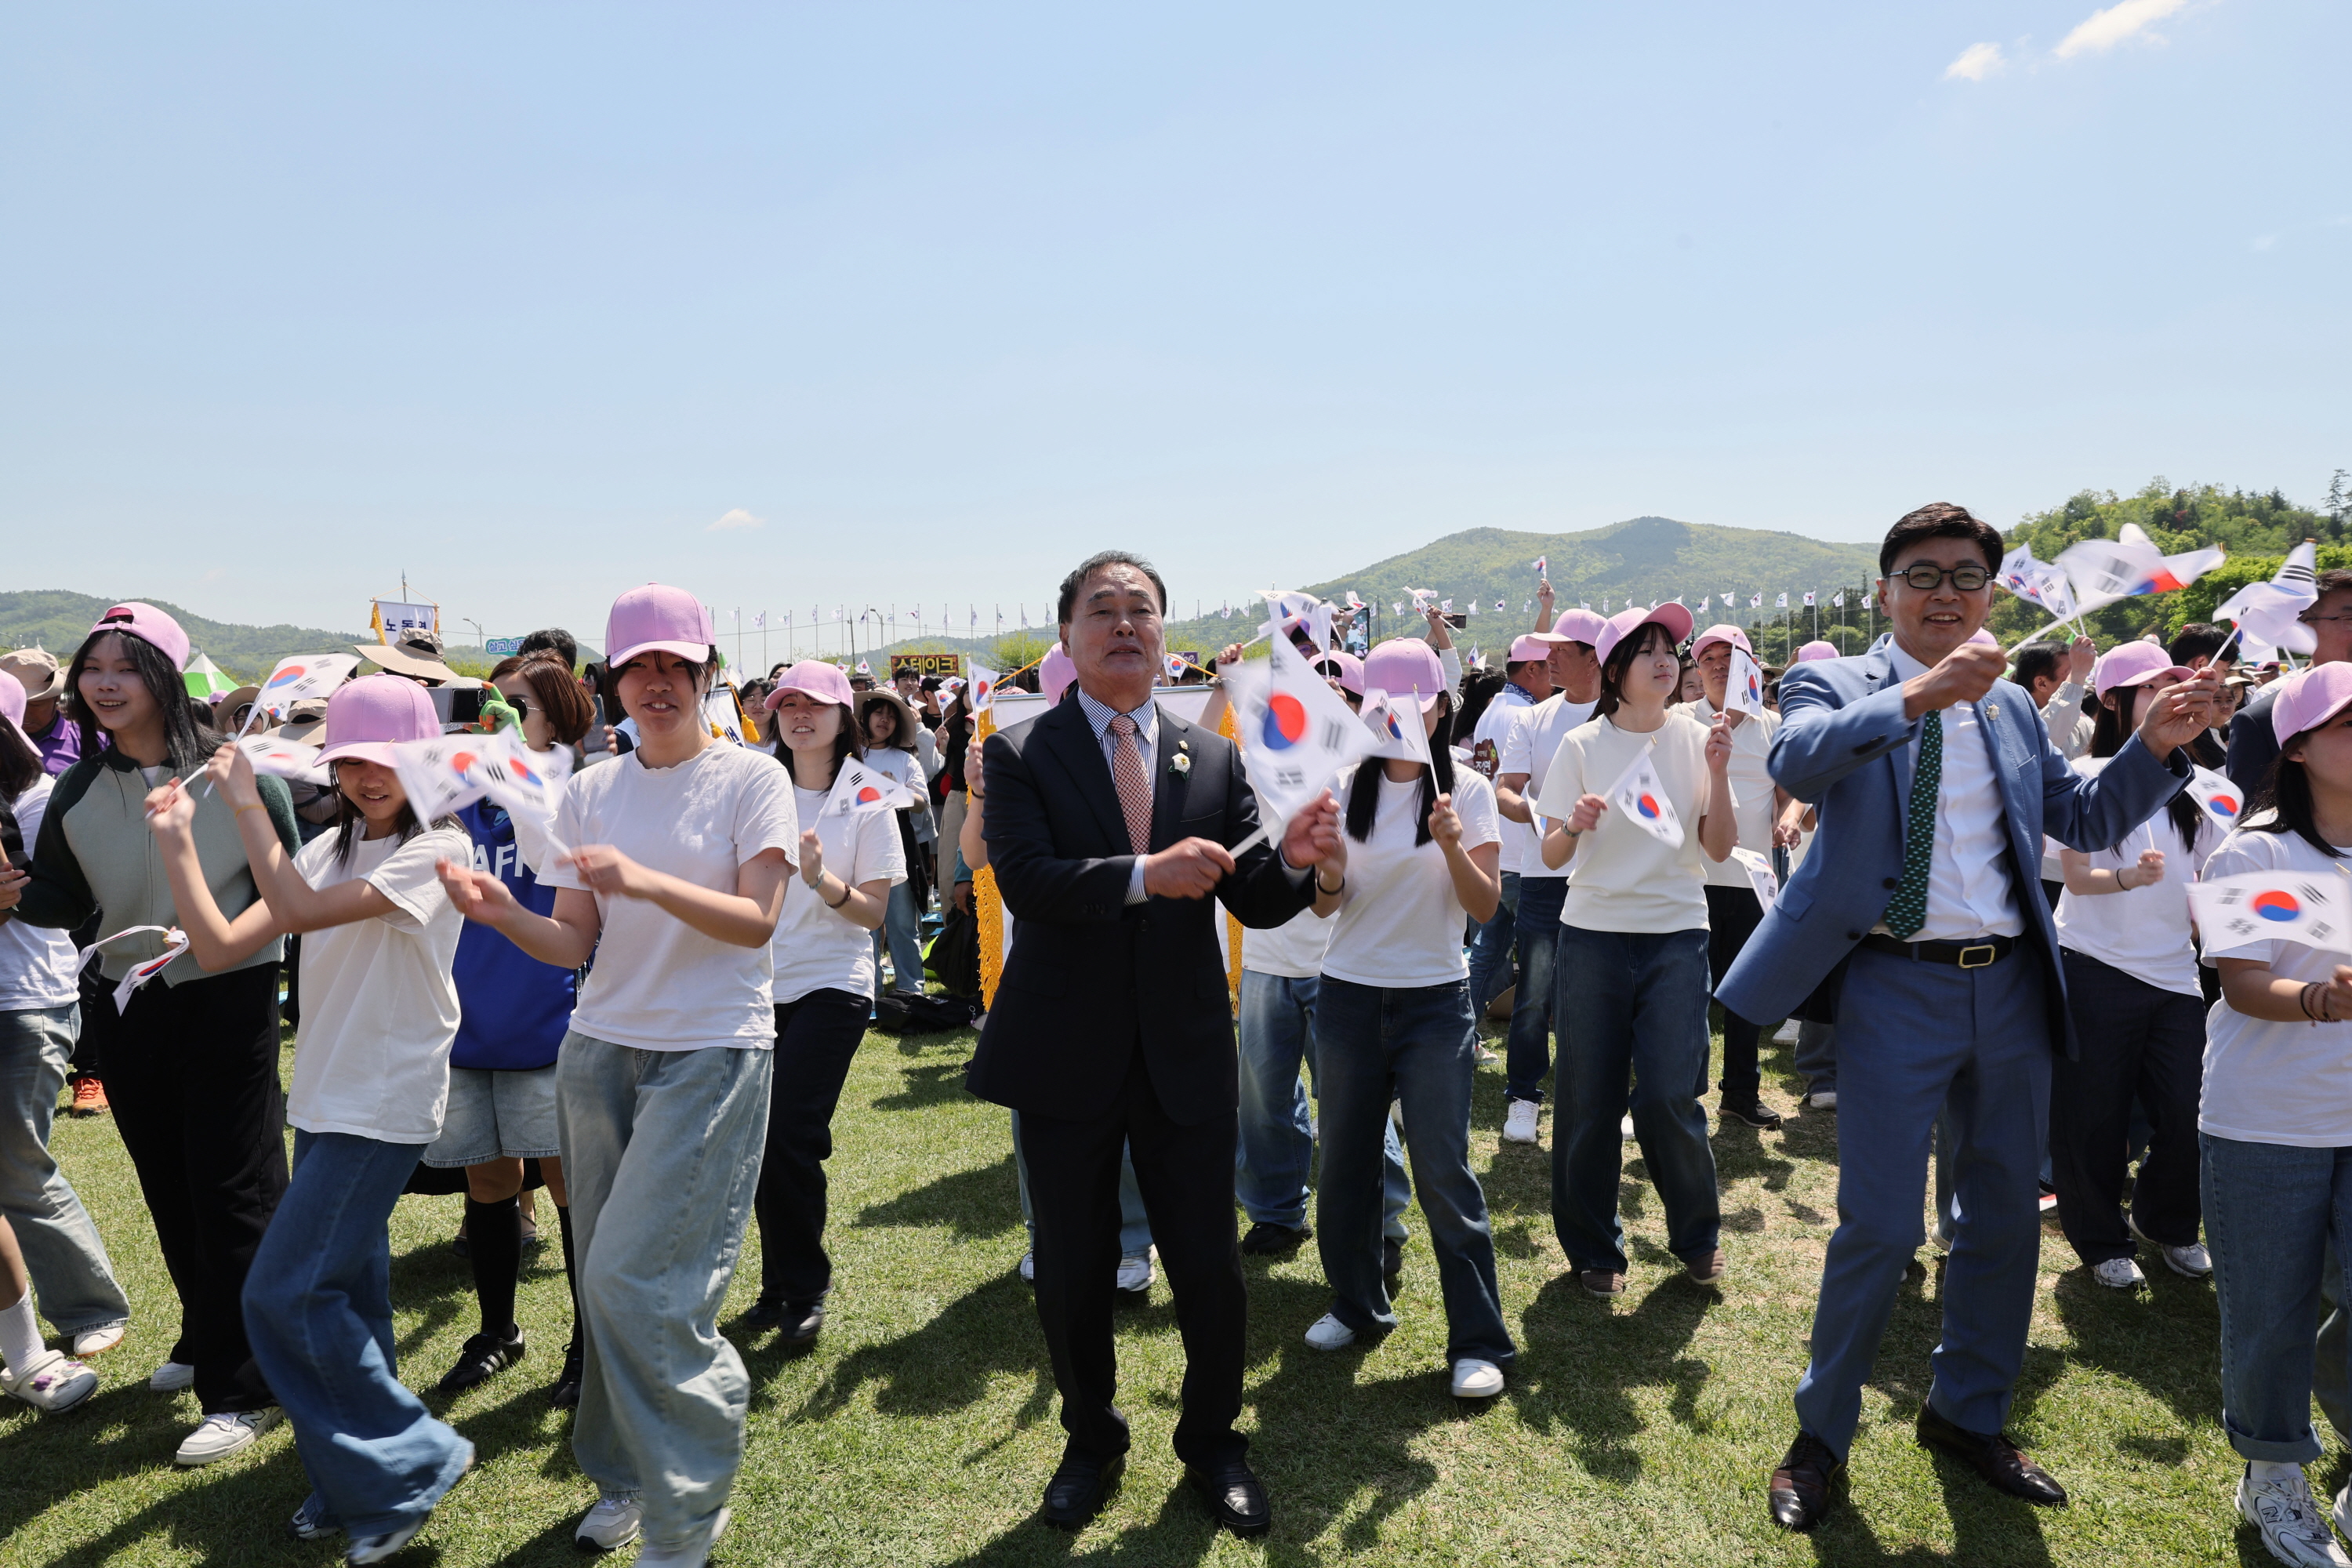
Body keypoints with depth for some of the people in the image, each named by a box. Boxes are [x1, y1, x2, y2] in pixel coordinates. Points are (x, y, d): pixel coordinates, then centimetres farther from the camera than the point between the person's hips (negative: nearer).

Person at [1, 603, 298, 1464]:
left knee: (232, 1193, -1)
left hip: (229, 999, -5)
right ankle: (208, 1340, 38)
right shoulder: (78, 791, 4)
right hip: (127, 1006, 6)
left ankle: (244, 1390, 9)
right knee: (169, 1189, 18)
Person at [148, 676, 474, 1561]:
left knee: (285, 1294, -8)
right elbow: (220, 947, 3)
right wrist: (176, 840, -5)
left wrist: (246, 802, -19)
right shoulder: (330, 851, 10)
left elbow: (301, 911, -25)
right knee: (345, 1294, 14)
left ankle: (412, 1461, 6)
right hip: (323, 1100, 7)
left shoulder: (436, 849, -13)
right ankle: (354, 1483, 28)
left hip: (386, 1105, -7)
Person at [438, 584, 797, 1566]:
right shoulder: (589, 792, 8)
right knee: (605, 1282, 10)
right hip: (601, 1048, 5)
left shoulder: (752, 779, -4)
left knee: (634, 1281, -9)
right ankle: (626, 1478, 32)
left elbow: (757, 921, -14)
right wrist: (501, 913, -15)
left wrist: (648, 881, -27)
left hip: (712, 1053, -5)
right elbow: (573, 944, 4)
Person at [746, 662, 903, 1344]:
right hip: (758, 985, 4)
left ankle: (804, 1287, 9)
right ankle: (778, 1281, 25)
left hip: (832, 986, -4)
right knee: (761, 1138, 6)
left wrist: (819, 879, -22)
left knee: (790, 1135, -12)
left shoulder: (866, 800, -2)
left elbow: (874, 911, -6)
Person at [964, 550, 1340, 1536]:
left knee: (1210, 1268, 9)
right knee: (1073, 1272, 14)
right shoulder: (1021, 755, -5)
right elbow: (1023, 880, -20)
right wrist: (1144, 875, -32)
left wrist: (1294, 859, -19)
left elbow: (1256, 905, 3)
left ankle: (1213, 1444, 36)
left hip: (1186, 1055, 2)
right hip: (1067, 1058, -1)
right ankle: (1090, 1443, 40)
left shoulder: (1213, 757, 4)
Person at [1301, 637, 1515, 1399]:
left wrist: (1453, 845, -24)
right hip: (1349, 995, 3)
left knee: (1444, 1171, -4)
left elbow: (1486, 906, -7)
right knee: (1346, 1160, 11)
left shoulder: (1469, 790, -3)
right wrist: (1328, 873, -20)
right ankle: (1358, 1303, 31)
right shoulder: (1347, 787, 2)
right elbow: (1324, 908, 2)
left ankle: (1479, 1342, 9)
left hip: (1435, 1001, -3)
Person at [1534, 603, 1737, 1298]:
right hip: (1594, 934, 0)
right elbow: (1552, 856, -2)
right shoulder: (1582, 745, 0)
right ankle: (1593, 1249, 23)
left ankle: (1698, 1233, 22)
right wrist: (1575, 825, -22)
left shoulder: (1695, 738, 3)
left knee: (1669, 1098, -6)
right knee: (1589, 1102, 3)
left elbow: (1720, 847, 0)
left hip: (1676, 935, 0)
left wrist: (1718, 771, -12)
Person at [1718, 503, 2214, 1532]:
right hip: (1898, 985, -6)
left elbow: (2086, 821, 15)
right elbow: (1796, 761, -26)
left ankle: (1968, 1414, 37)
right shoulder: (1838, 684, -4)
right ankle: (1820, 1436, 18)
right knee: (1880, 1226, -3)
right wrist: (1917, 694, -39)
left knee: (2007, 1213, 16)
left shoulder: (2012, 707, 13)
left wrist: (2155, 746, -2)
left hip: (2010, 985, 6)